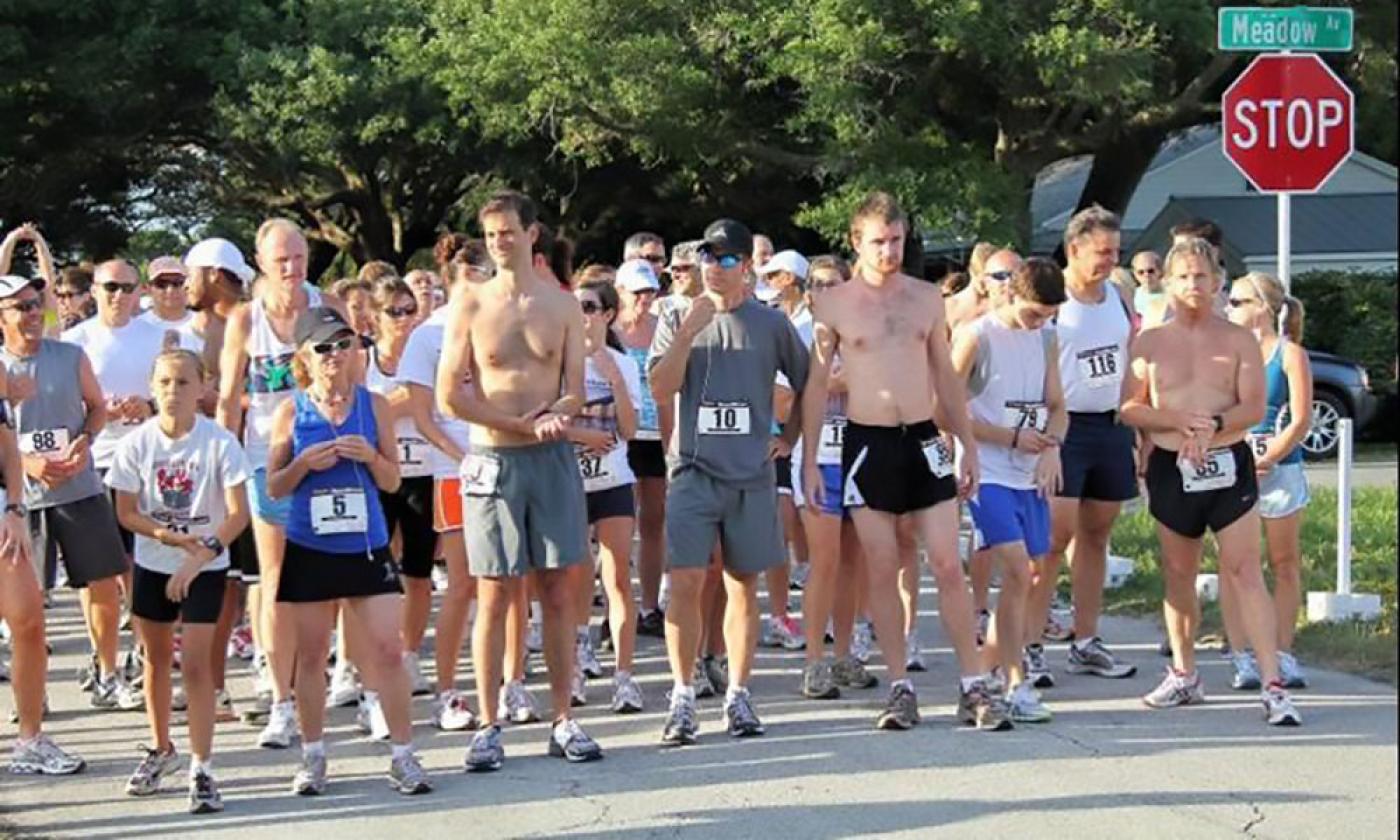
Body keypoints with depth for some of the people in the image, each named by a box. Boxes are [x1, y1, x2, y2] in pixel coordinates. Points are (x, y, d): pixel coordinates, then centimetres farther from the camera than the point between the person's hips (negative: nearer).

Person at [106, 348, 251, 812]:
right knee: (156, 657, 15)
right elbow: (127, 513, -5)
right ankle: (161, 749, 34)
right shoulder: (137, 443, -9)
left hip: (207, 566, -3)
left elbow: (238, 513, -17)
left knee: (195, 663, -9)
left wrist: (200, 555, -26)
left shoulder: (219, 442, -16)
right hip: (152, 564, 3)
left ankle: (201, 769, -5)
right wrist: (173, 537, -19)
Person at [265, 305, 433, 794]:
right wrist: (305, 463, -15)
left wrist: (370, 457, -13)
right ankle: (313, 756, 20)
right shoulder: (291, 413, 0)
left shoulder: (374, 406, 3)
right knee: (311, 656, 7)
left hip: (367, 546, 0)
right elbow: (273, 487, 3)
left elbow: (392, 482, 7)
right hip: (309, 549, 0)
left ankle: (403, 755, 5)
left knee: (389, 651, -4)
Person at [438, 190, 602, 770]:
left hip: (553, 459, 2)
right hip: (494, 461, -2)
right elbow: (449, 396, -4)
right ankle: (488, 726, 4)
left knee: (559, 591, 4)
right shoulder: (470, 304, 2)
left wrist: (545, 417, -17)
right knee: (495, 595, -1)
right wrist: (523, 424, -11)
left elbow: (575, 396, 5)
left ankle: (563, 721, 10)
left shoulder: (562, 305, 7)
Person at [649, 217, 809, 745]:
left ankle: (738, 695, 13)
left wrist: (788, 438, 11)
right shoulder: (677, 322, 7)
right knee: (685, 583, -9)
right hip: (693, 470, -1)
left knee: (744, 584, 5)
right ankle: (683, 698, -4)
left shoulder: (771, 325, 8)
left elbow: (808, 384, 19)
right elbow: (661, 391, -6)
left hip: (751, 475, 1)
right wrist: (689, 331, -13)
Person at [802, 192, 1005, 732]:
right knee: (882, 570, 1)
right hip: (867, 444, -2)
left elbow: (946, 377, 14)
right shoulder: (835, 305, 0)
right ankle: (900, 688, 9)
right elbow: (816, 384, 4)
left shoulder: (927, 299, 8)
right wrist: (809, 461, 0)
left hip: (923, 440, 2)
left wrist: (968, 445, 10)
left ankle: (974, 687, 1)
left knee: (949, 566, -2)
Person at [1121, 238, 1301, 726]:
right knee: (1179, 575, 11)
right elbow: (1129, 408, 1)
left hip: (1229, 464, -2)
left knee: (1245, 573, -9)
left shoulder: (1239, 340, 3)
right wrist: (1178, 420, -14)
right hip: (1171, 468, 2)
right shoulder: (1150, 343, 6)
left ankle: (1273, 686, -14)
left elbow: (1255, 407, -4)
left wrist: (1212, 425, -21)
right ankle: (1184, 675, 25)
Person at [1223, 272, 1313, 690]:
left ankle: (1283, 656, 12)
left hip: (1278, 468, -2)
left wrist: (1264, 461, -13)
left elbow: (1301, 420, -7)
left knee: (1285, 564, 5)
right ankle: (1242, 658, 1)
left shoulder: (1289, 353, -2)